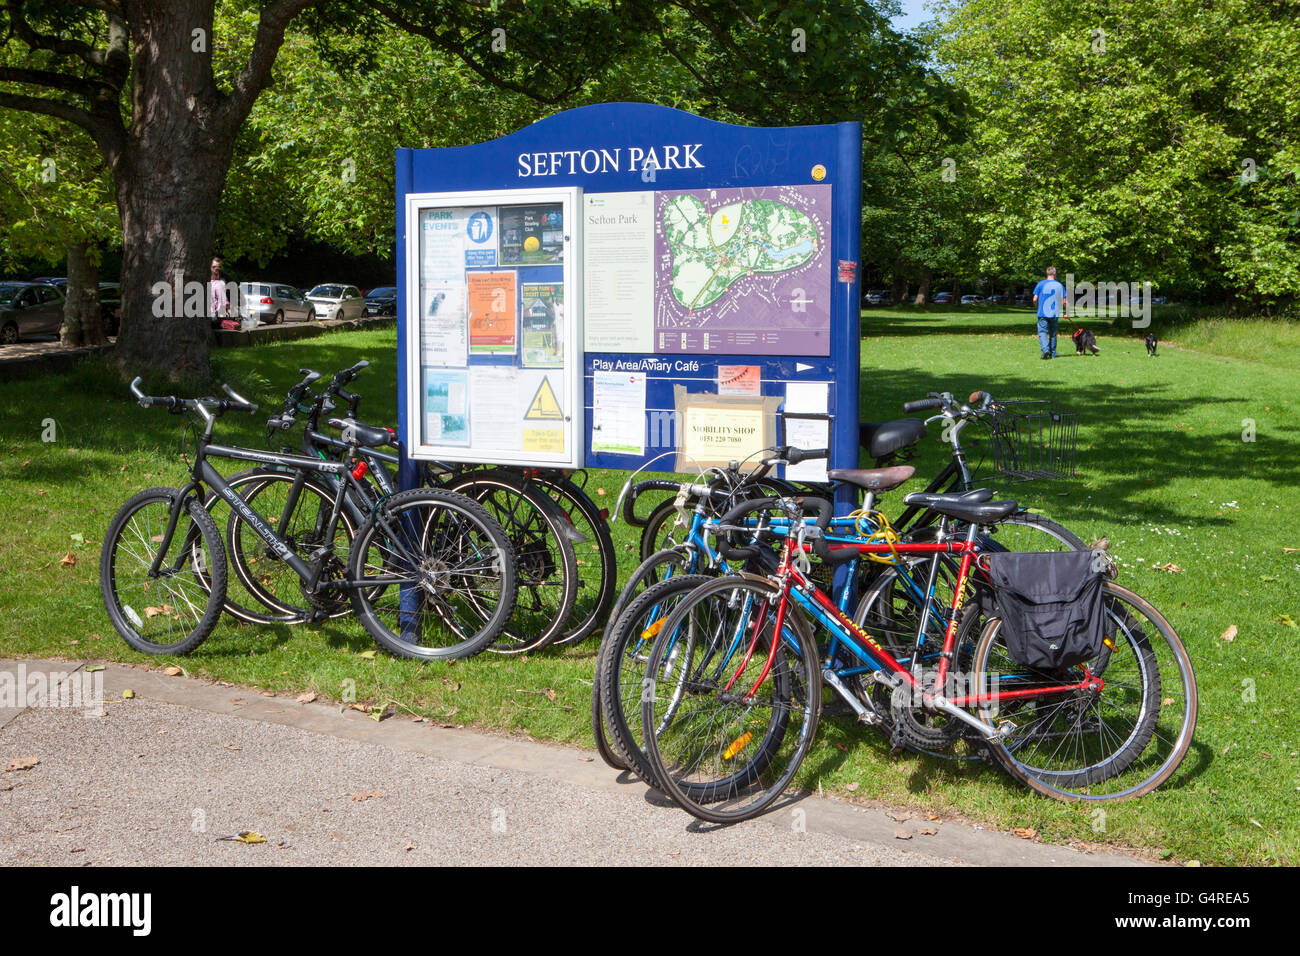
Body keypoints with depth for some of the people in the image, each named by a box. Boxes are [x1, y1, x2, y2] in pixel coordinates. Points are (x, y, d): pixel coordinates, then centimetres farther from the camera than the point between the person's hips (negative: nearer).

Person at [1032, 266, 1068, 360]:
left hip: (1043, 313, -2)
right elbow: (1064, 302, 2)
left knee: (1042, 332, -3)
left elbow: (1035, 299, -5)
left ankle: (1045, 349, -26)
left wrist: (1038, 306, 15)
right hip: (1055, 314, 2)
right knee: (1053, 334, 13)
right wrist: (1065, 311, 18)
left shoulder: (1041, 284, -3)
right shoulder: (1059, 285, 2)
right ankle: (1053, 353, 17)